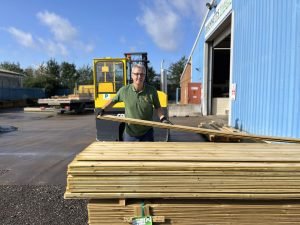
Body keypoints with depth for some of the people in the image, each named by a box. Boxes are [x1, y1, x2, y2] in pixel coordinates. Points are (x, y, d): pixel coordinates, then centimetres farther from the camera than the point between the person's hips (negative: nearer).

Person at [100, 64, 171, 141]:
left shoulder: (152, 91, -9)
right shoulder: (124, 90, -8)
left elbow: (158, 107, 1)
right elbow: (113, 100, 9)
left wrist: (163, 118, -14)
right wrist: (103, 110, -1)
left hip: (147, 133, 0)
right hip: (130, 133, 1)